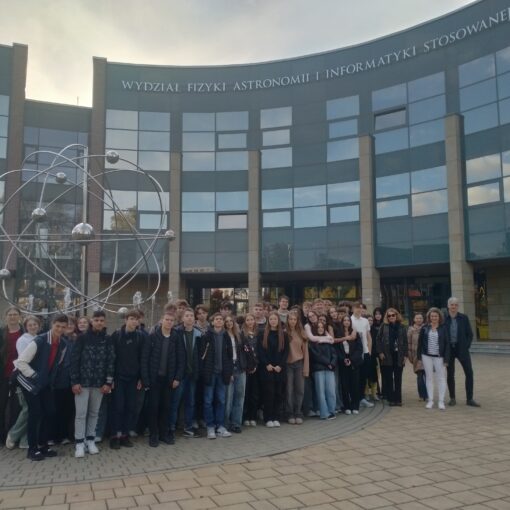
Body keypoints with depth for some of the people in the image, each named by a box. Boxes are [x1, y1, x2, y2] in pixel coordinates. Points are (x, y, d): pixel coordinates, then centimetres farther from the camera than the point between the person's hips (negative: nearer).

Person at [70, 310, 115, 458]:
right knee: (81, 413, 1)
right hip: (82, 382, -2)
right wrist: (74, 381, -10)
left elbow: (111, 361, 1)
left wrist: (108, 382, -4)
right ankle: (79, 443, 11)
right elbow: (74, 359, -5)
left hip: (99, 383, 2)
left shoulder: (107, 339, 2)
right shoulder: (82, 337, -4)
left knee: (94, 413, 11)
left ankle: (90, 440, 24)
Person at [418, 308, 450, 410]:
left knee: (441, 377, 0)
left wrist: (446, 358, -8)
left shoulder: (443, 328, -2)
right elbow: (420, 342, 5)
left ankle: (441, 401, 8)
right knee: (429, 377, 8)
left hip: (439, 356, -2)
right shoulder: (425, 328, 3)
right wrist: (419, 356, 1)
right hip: (426, 356, 2)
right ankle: (430, 400, 16)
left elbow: (447, 343, -3)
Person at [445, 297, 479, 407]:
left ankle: (469, 399, 6)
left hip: (462, 349, 0)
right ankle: (452, 398, 18)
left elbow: (470, 334, 4)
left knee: (469, 373, -4)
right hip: (449, 349, 0)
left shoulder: (464, 318, 0)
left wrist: (466, 347, -5)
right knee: (450, 374, 6)